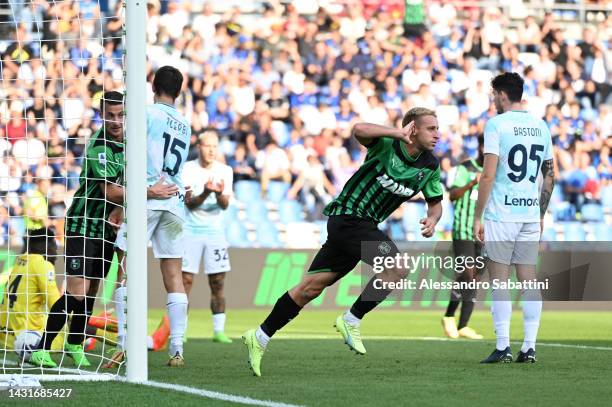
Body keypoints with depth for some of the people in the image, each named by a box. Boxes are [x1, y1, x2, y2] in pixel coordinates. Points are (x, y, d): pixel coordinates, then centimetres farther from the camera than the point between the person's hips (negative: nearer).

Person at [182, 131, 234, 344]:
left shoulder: (225, 171, 2)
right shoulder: (188, 169, -4)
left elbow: (225, 205, -6)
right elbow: (190, 203, -11)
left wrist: (220, 193, -28)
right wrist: (206, 192, -29)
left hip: (215, 230, 2)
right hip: (191, 230, -2)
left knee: (217, 282, -1)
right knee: (185, 280, -6)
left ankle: (219, 330, 3)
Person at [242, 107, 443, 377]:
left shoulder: (430, 167, 7)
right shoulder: (387, 144, -14)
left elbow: (435, 202, 17)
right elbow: (359, 130, -33)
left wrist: (432, 219, -5)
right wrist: (398, 132, -38)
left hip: (365, 225, 7)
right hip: (349, 216, -7)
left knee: (313, 285, 6)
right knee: (397, 269, -19)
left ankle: (260, 336, 10)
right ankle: (351, 320, -7)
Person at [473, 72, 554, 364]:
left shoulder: (496, 124, -7)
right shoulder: (540, 127, 11)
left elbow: (488, 175, -12)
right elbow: (549, 175, 16)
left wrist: (477, 217, -8)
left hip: (501, 215, -5)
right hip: (531, 214, 5)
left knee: (499, 280, -1)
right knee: (528, 279, 7)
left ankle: (503, 347, -5)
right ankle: (529, 347, 4)